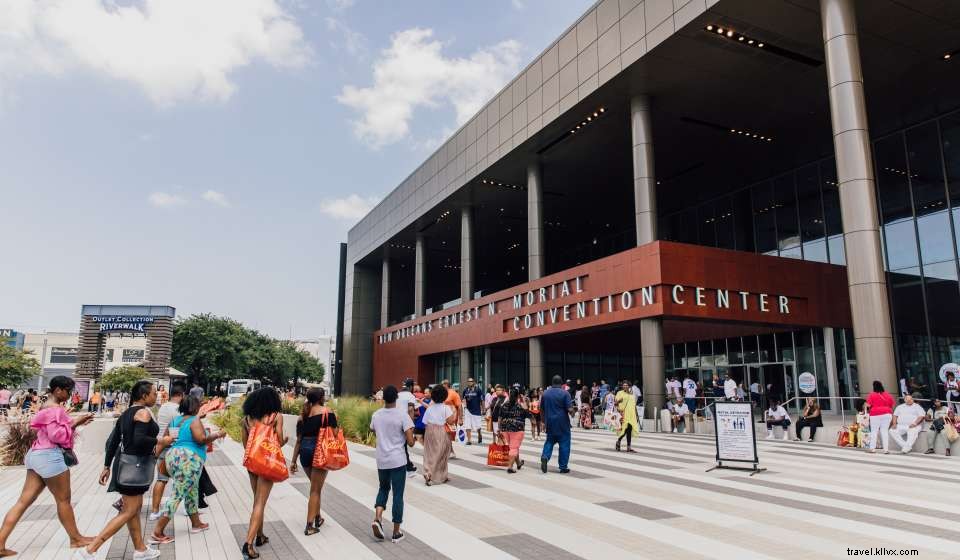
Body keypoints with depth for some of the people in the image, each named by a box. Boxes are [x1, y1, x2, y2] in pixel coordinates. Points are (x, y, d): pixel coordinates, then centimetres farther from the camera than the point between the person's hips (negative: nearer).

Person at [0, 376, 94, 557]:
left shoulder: (48, 407, 17)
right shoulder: (55, 409, -16)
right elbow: (57, 435, -22)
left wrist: (75, 421, 10)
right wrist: (74, 423, -11)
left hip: (38, 455, 10)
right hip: (50, 456, -10)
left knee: (24, 501, 8)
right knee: (63, 500, 3)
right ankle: (76, 539, 15)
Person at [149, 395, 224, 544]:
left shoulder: (174, 420, 14)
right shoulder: (195, 421, -9)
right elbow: (201, 439, -20)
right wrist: (217, 435, -8)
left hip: (173, 458, 9)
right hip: (188, 461, -9)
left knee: (192, 491, 21)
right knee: (178, 496, -6)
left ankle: (196, 523, 31)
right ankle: (157, 533, -8)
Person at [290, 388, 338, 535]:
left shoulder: (303, 414, 9)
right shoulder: (328, 412, -6)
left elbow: (299, 439, 10)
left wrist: (293, 460, 13)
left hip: (305, 451, 5)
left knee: (315, 486, 23)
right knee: (315, 490, 2)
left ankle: (317, 518, 32)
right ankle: (310, 526, 3)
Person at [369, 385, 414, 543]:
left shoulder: (376, 415, 0)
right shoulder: (403, 416, -13)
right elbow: (410, 442, -14)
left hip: (381, 461, 4)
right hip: (397, 461, -4)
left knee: (383, 488, 24)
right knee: (398, 495, 6)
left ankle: (377, 518, 2)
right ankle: (396, 533, 12)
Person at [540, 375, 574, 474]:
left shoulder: (545, 393, 4)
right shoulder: (565, 393, -9)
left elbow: (541, 409, 11)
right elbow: (570, 409, -14)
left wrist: (544, 419, 26)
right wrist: (572, 414, 7)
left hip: (550, 423, 4)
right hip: (562, 423, -4)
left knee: (549, 441, 16)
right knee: (564, 444, 6)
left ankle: (545, 457, -9)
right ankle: (563, 467, 9)